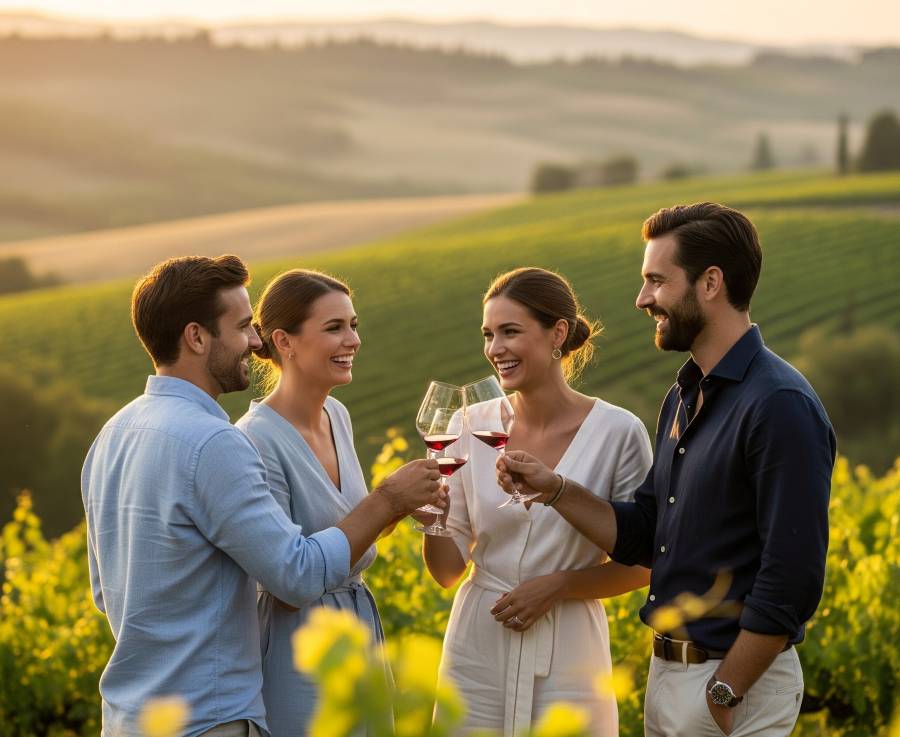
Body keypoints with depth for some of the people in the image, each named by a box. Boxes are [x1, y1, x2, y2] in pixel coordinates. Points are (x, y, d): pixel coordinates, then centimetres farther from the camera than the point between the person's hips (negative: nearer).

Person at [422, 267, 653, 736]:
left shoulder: (618, 432, -10)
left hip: (568, 659, -2)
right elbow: (448, 569, 2)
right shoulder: (474, 425, -2)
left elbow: (641, 564, -3)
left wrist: (557, 585, -15)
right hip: (477, 657, 3)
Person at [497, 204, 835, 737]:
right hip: (668, 671, 8)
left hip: (737, 677, -8)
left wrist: (725, 693, -18)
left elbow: (793, 579, -22)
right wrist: (553, 489, -1)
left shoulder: (780, 406, -18)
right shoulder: (684, 397, 11)